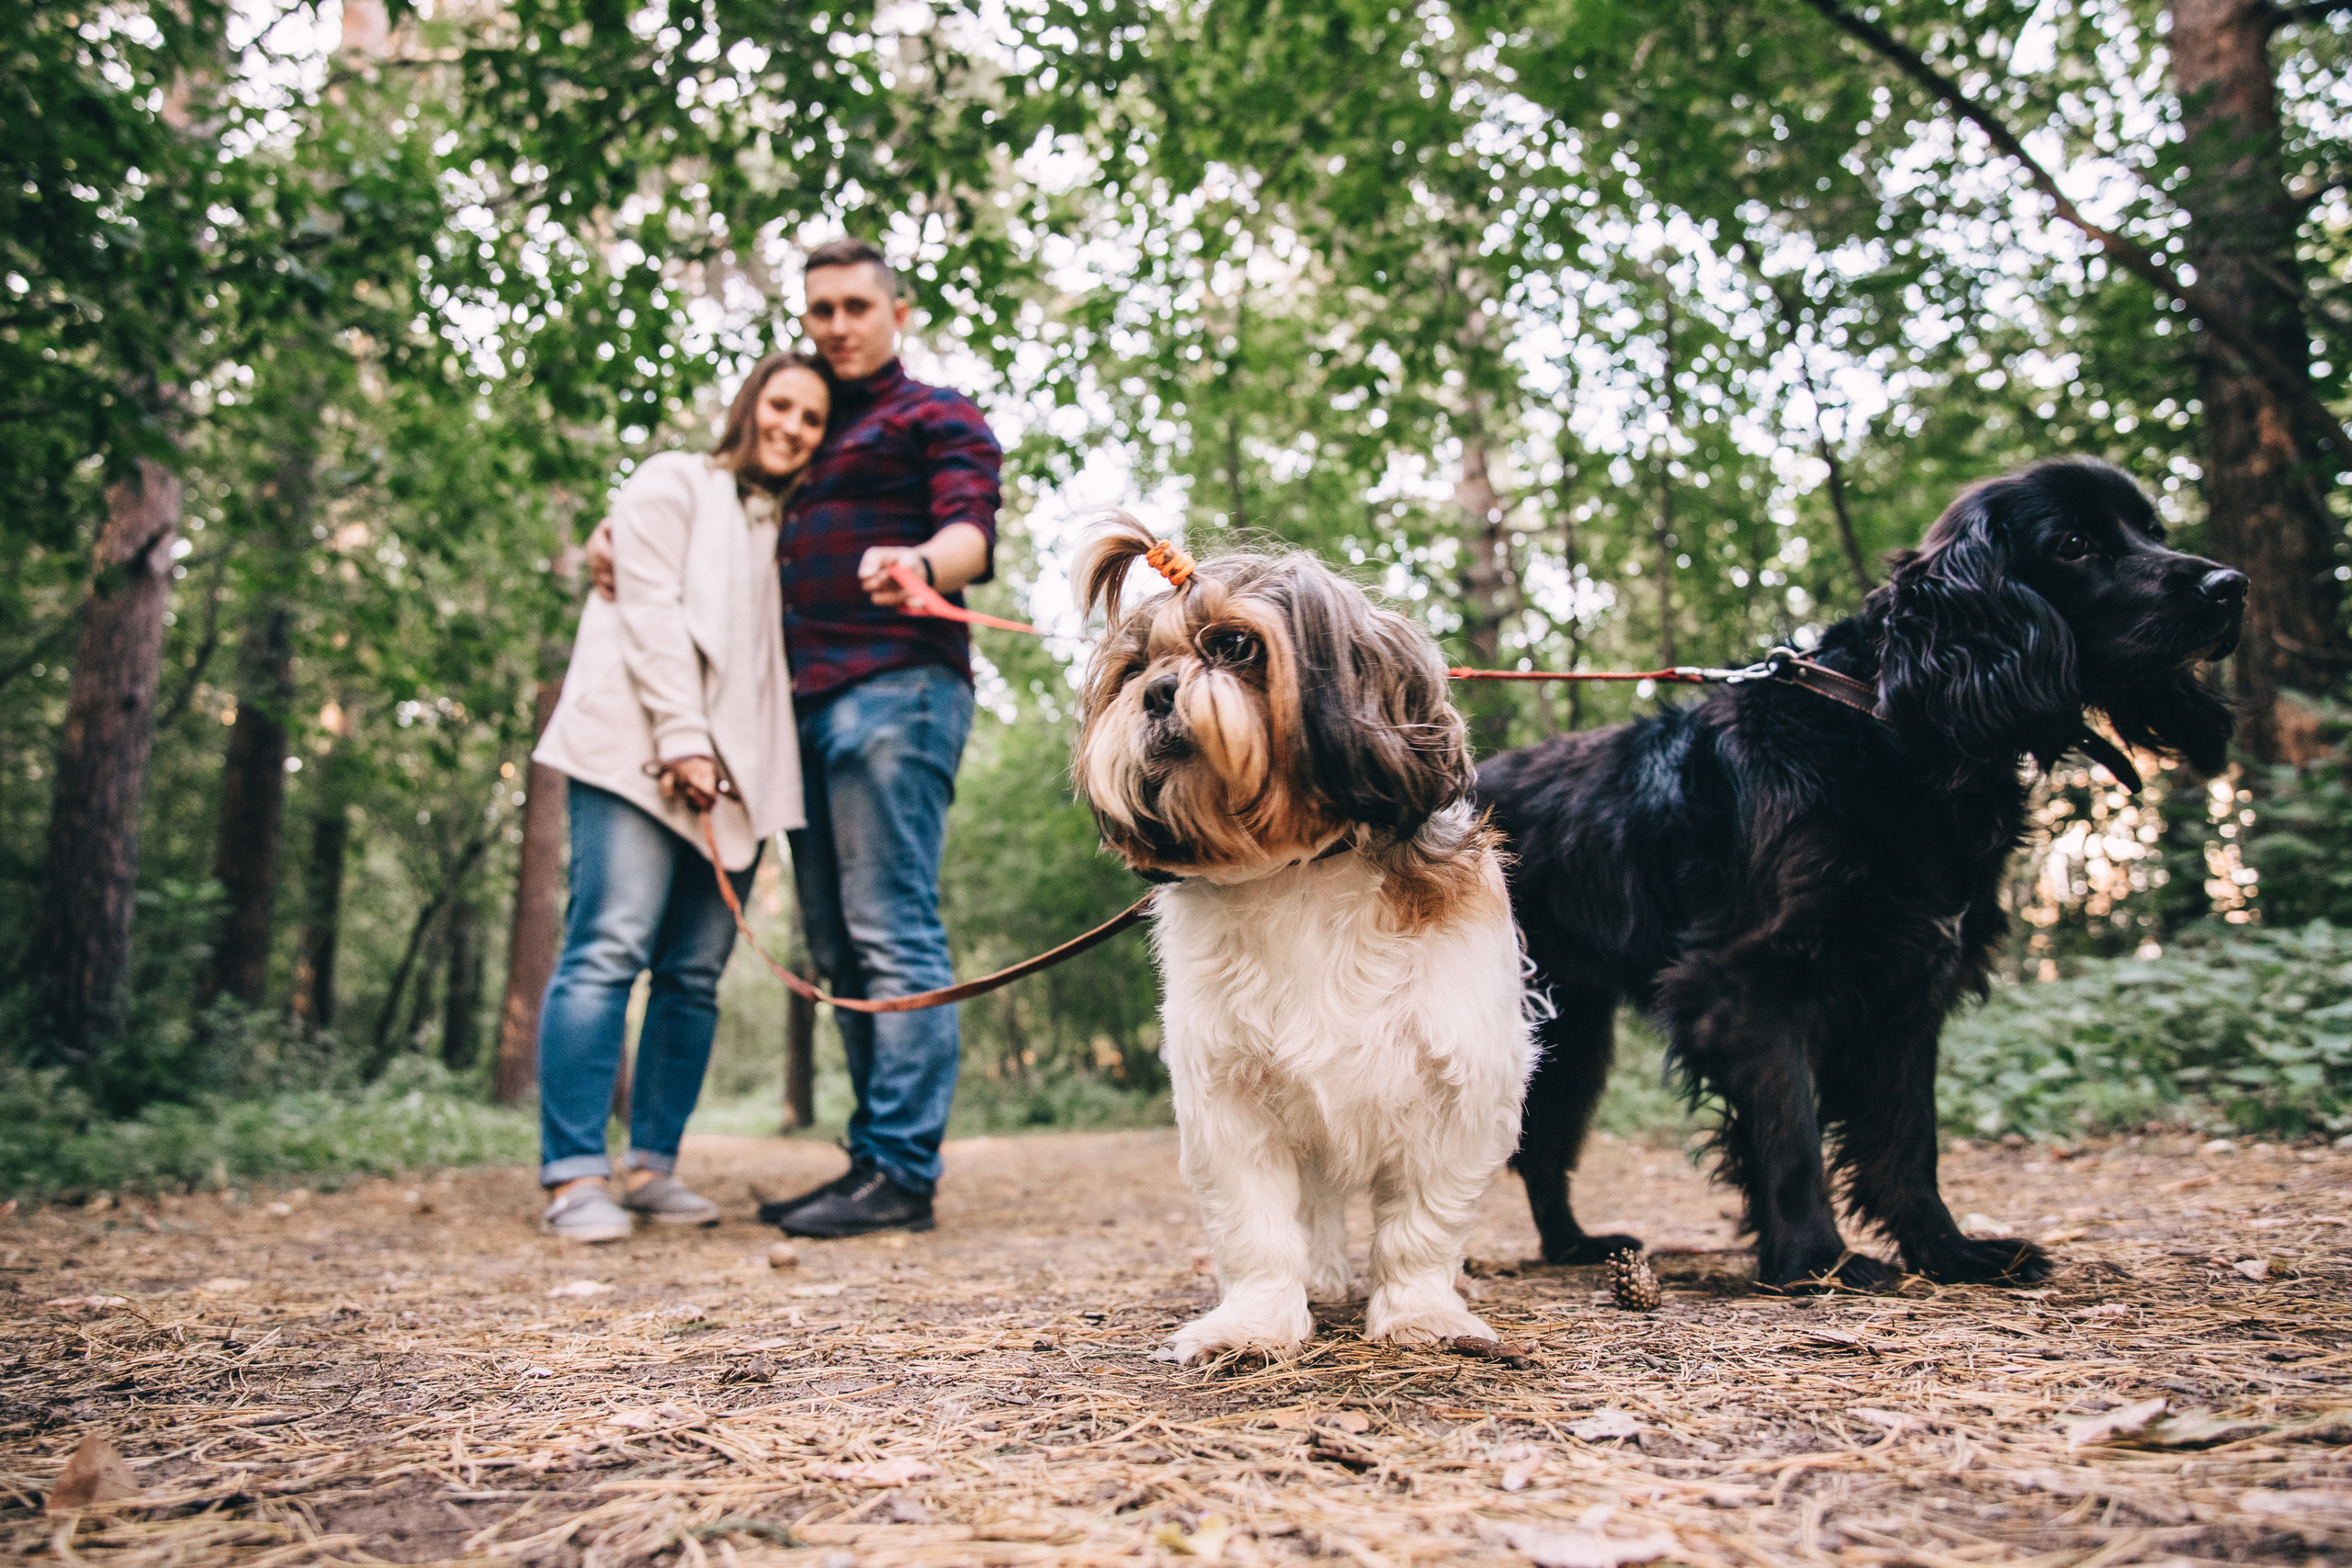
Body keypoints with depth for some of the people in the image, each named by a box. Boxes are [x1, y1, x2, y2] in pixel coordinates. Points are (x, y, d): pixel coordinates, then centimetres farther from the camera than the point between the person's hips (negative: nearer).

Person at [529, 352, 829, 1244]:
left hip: (735, 776, 6)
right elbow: (651, 610, -4)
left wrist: (740, 765, 8)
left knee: (695, 974, 1)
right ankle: (575, 1176, -10)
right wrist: (682, 735, -13)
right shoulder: (674, 484, 8)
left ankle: (653, 1167, 6)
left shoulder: (792, 532, 26)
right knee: (610, 950, -12)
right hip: (641, 759, -6)